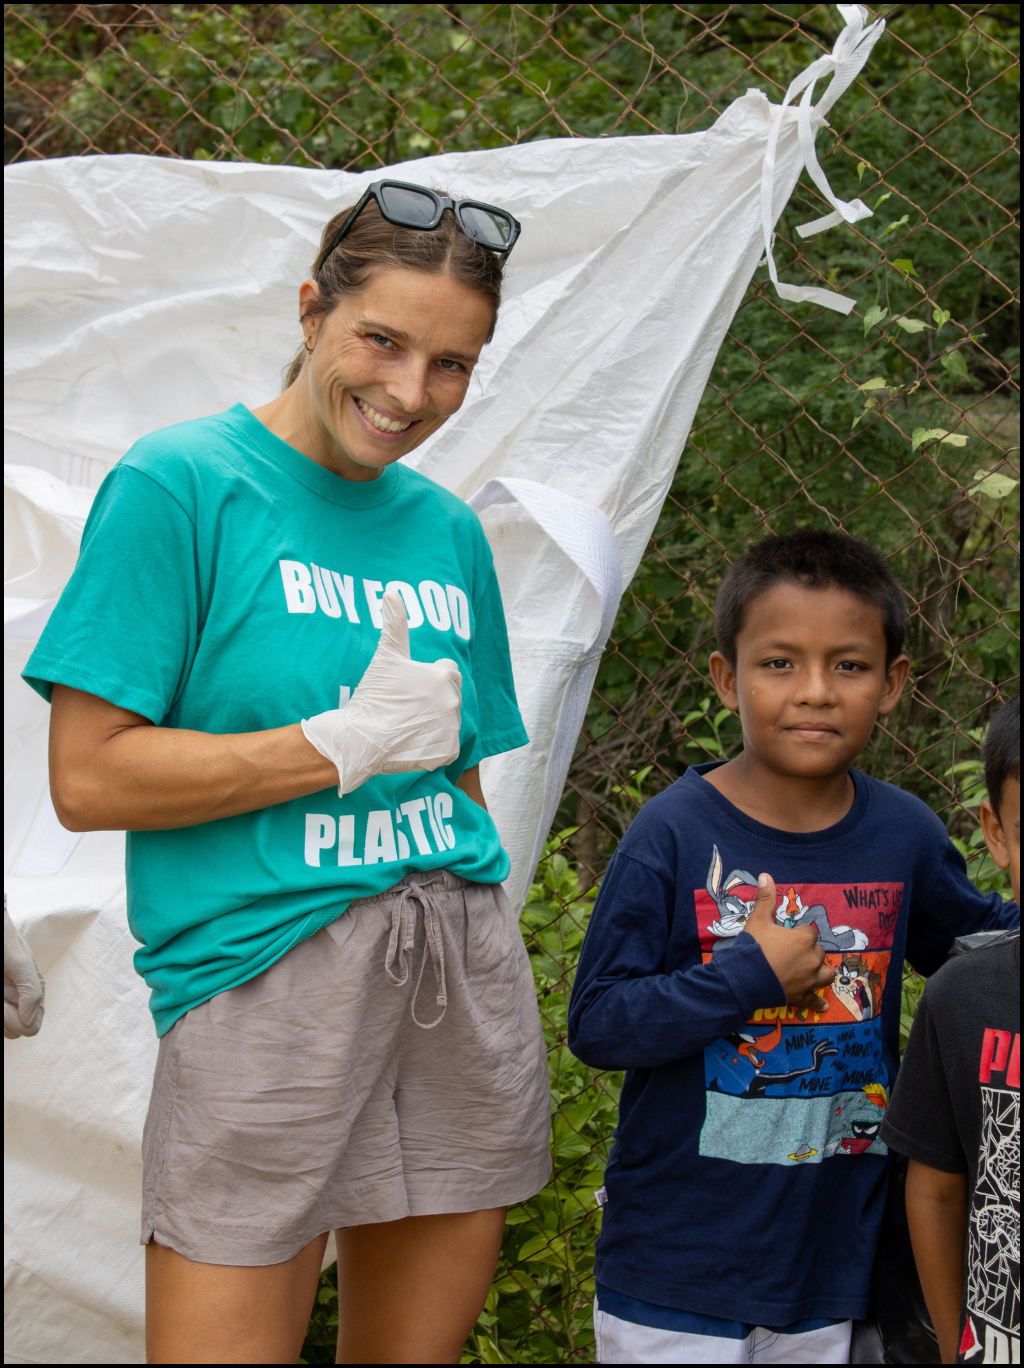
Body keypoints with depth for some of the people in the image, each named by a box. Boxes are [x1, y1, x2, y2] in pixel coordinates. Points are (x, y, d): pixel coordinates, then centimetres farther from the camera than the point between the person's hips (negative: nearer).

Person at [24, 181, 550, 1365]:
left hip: (460, 977, 6)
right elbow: (89, 780, -11)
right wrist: (350, 745, -11)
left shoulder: (447, 531, 14)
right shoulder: (181, 483, -5)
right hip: (264, 968, -6)